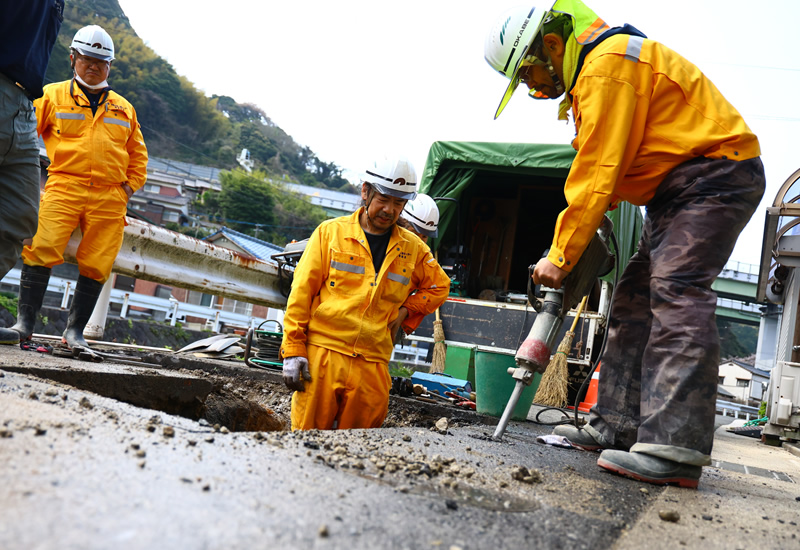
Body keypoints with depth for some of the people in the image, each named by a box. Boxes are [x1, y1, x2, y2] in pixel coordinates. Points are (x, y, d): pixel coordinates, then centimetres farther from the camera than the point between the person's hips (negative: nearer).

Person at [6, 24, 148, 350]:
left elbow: (138, 154, 27)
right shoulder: (52, 95, 13)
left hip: (109, 197, 3)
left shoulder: (124, 108, 22)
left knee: (96, 264, -3)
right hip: (64, 186, -2)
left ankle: (75, 330, 4)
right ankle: (25, 322, -11)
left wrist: (130, 186, 13)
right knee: (41, 250, -16)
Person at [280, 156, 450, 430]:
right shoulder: (330, 232, 4)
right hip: (321, 355, -2)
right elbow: (301, 292, 2)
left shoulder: (413, 248, 11)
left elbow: (439, 286, 26)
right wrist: (293, 349, -4)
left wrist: (405, 309, 8)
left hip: (372, 366, 2)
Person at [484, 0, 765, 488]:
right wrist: (571, 252, 4)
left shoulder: (608, 65, -17)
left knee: (675, 289, -22)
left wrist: (561, 257, -16)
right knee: (636, 297, 7)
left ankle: (675, 448, -28)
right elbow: (600, 171, 15)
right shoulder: (590, 75, 17)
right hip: (679, 189, 11)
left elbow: (597, 175, -21)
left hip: (716, 174, -11)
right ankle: (616, 427, 9)